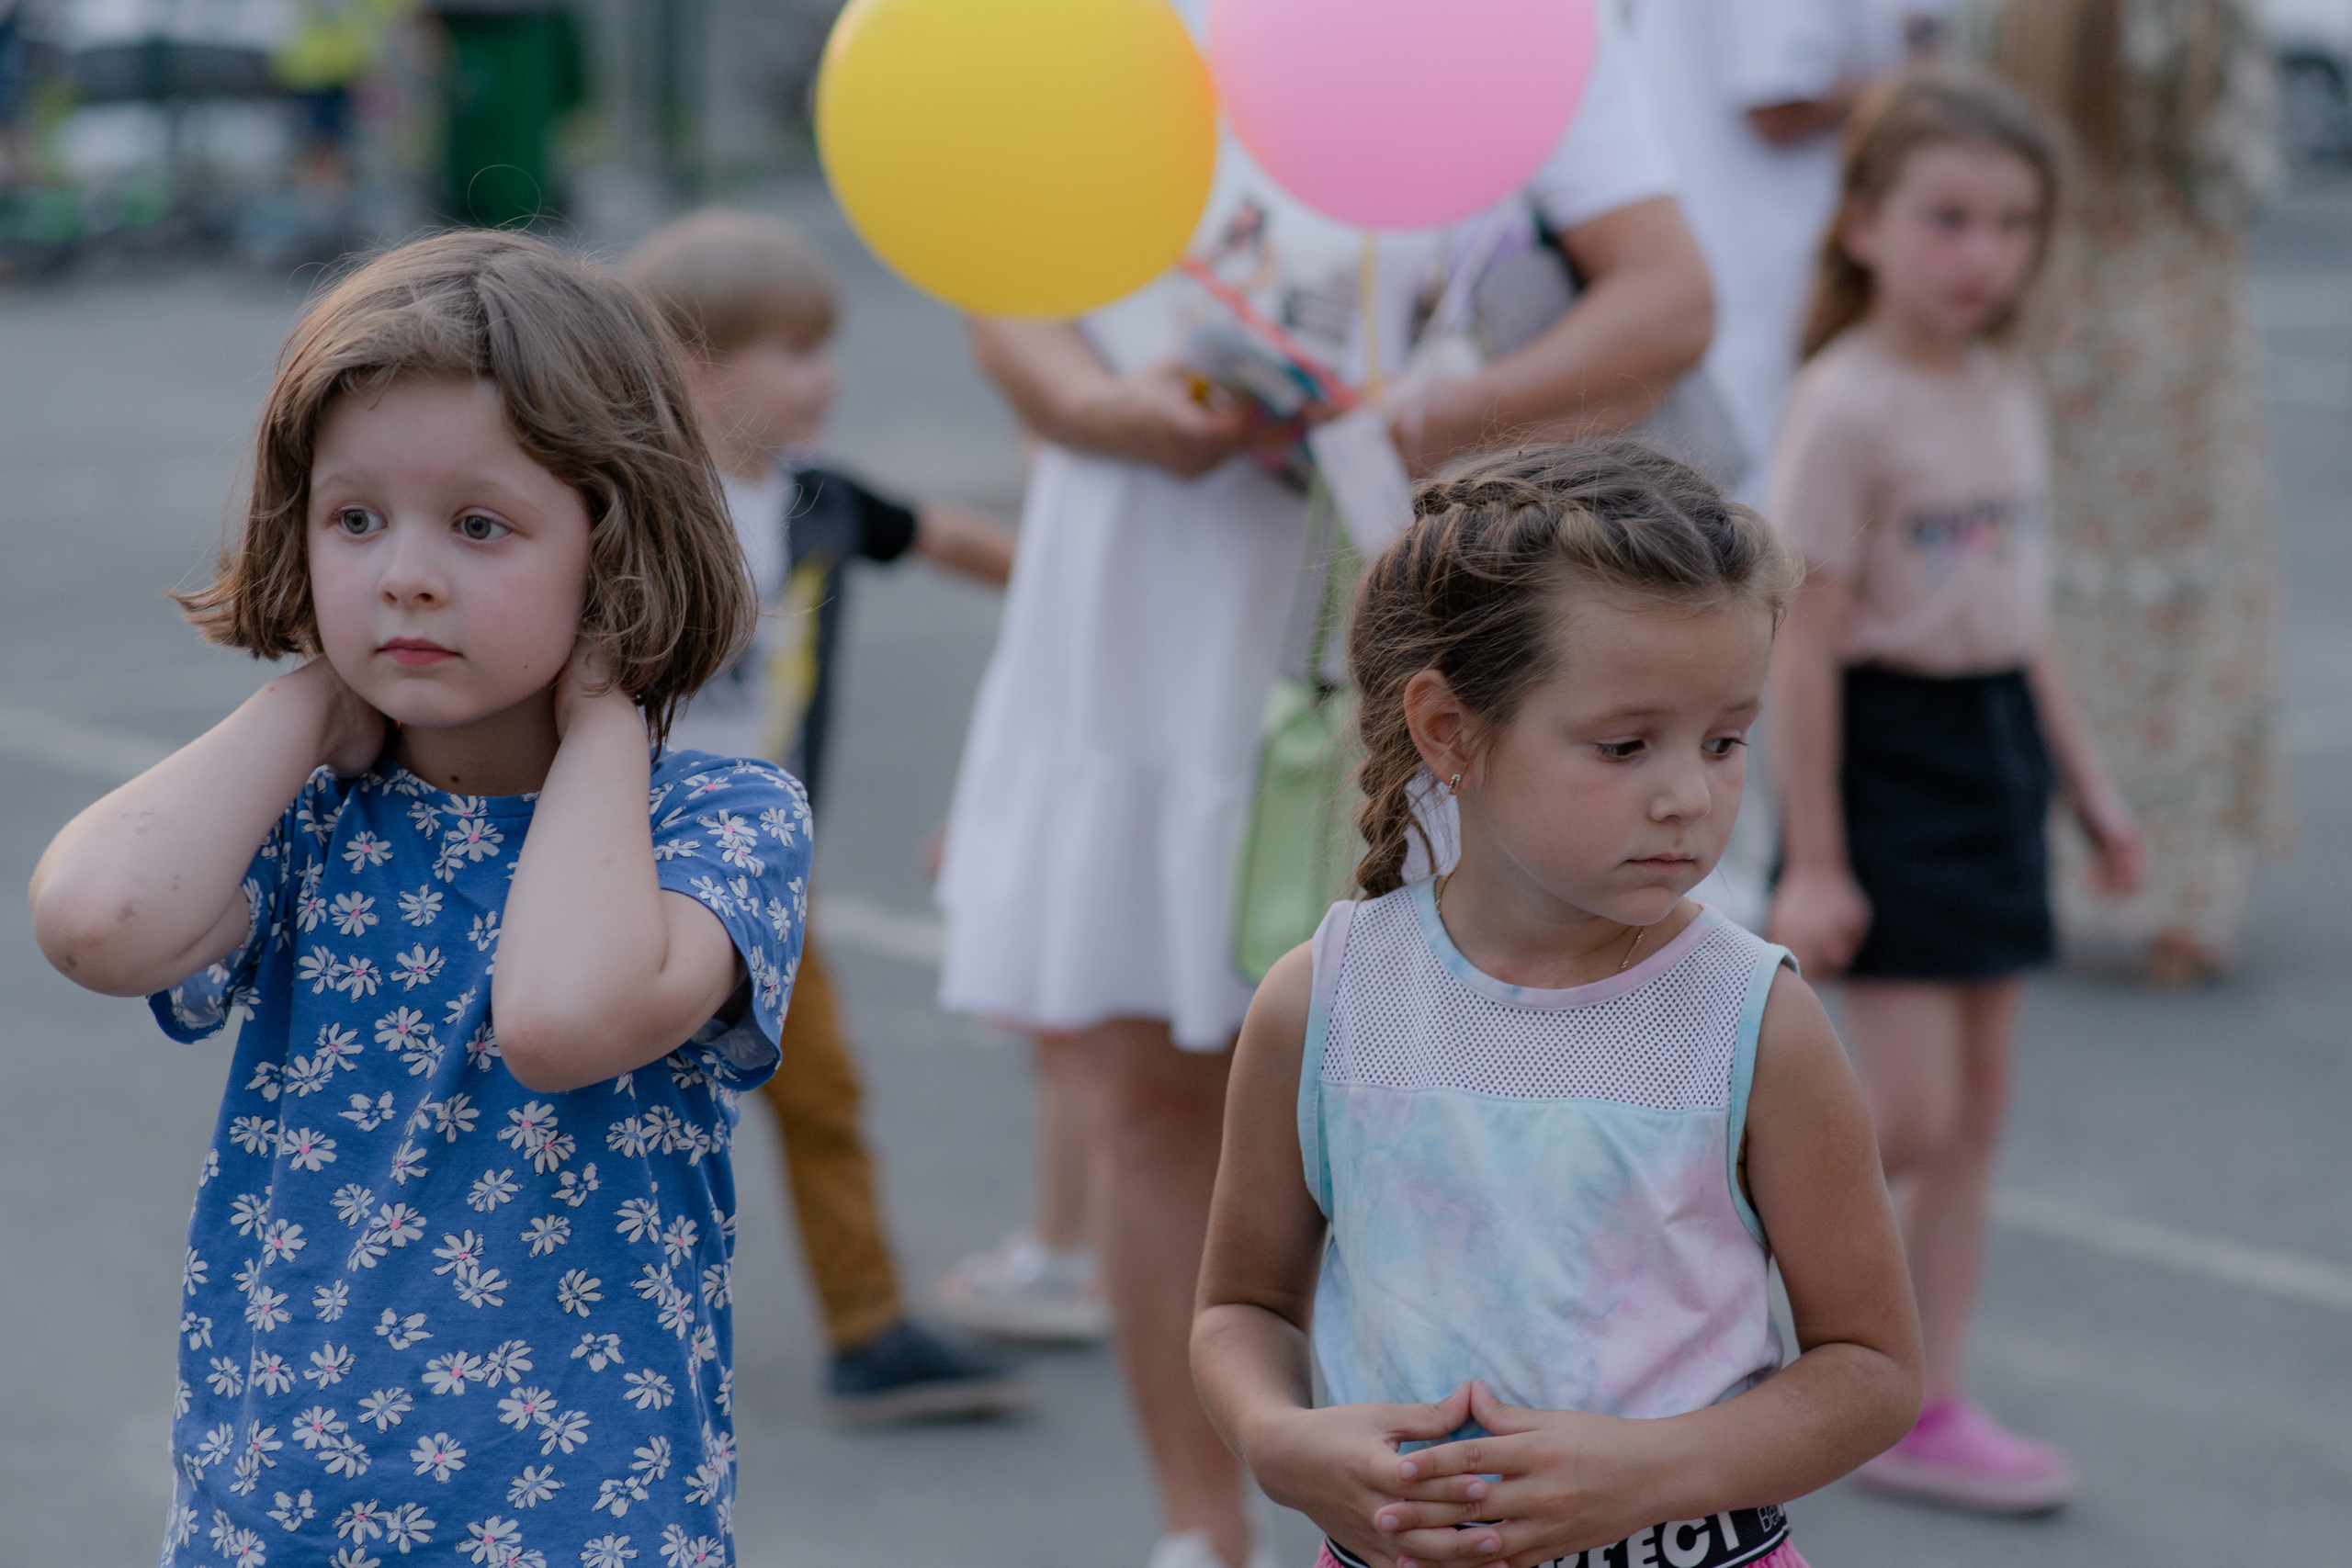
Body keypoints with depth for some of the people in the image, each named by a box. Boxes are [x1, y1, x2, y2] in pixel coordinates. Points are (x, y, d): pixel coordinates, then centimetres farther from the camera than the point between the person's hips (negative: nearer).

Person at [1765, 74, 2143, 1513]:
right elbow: (1803, 643, -16)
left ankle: (1925, 1413, 16)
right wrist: (1813, 860, -17)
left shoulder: (2009, 392, 8)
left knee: (1978, 1106, 9)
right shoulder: (1848, 407, -16)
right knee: (1909, 1115, -9)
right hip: (1888, 754, -8)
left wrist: (2089, 783, 16)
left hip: (1997, 745, 8)